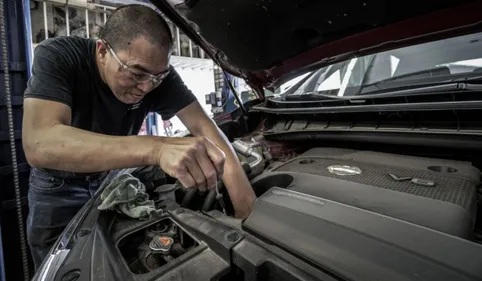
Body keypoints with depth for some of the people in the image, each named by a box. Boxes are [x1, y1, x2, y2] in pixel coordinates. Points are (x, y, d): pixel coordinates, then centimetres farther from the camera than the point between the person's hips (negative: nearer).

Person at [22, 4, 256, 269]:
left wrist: (247, 208, -37)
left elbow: (202, 125, -28)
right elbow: (39, 145, -45)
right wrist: (156, 148, -61)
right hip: (58, 187, -2)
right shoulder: (56, 56, -31)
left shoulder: (155, 71, -22)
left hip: (113, 178, 2)